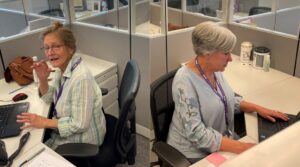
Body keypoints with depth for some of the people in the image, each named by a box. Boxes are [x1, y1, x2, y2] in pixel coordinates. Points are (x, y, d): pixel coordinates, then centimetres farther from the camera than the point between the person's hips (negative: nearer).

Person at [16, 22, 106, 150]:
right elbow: (49, 98, 11)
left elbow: (79, 124, -28)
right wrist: (43, 78, -7)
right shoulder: (62, 68, -4)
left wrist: (44, 122, -22)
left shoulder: (81, 78, -32)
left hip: (81, 140, -8)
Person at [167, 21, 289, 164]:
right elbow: (196, 133, -29)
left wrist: (257, 108, 1)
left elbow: (229, 100, 14)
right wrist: (240, 148, -30)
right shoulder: (185, 81, -26)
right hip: (196, 153, -7)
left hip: (223, 140, 7)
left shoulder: (215, 69, -2)